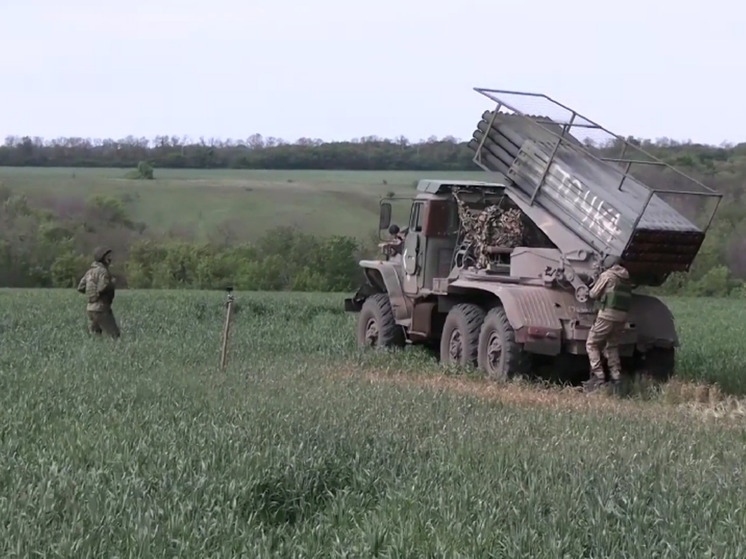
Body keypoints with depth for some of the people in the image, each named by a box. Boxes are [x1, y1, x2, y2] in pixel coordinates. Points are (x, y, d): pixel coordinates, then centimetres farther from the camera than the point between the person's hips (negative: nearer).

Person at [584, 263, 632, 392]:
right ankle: (616, 376, 10)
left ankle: (598, 376, -8)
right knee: (612, 346, 18)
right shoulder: (626, 278, 14)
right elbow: (627, 296, 14)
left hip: (607, 315, -6)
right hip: (622, 317, 6)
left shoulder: (607, 275, -4)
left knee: (592, 345, 2)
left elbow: (593, 294, 0)